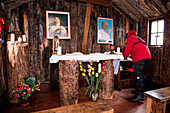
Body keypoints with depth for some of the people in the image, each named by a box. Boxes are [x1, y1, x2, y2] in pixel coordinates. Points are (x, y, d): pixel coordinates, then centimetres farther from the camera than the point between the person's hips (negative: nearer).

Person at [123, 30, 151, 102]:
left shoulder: (130, 39, 11)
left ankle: (139, 95, -9)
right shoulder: (140, 39, 35)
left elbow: (127, 50, 2)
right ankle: (140, 91, 26)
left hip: (140, 58, -8)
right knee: (142, 75, 16)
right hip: (147, 56, 9)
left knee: (138, 76, -9)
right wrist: (131, 56, 43)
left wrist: (125, 56, 21)